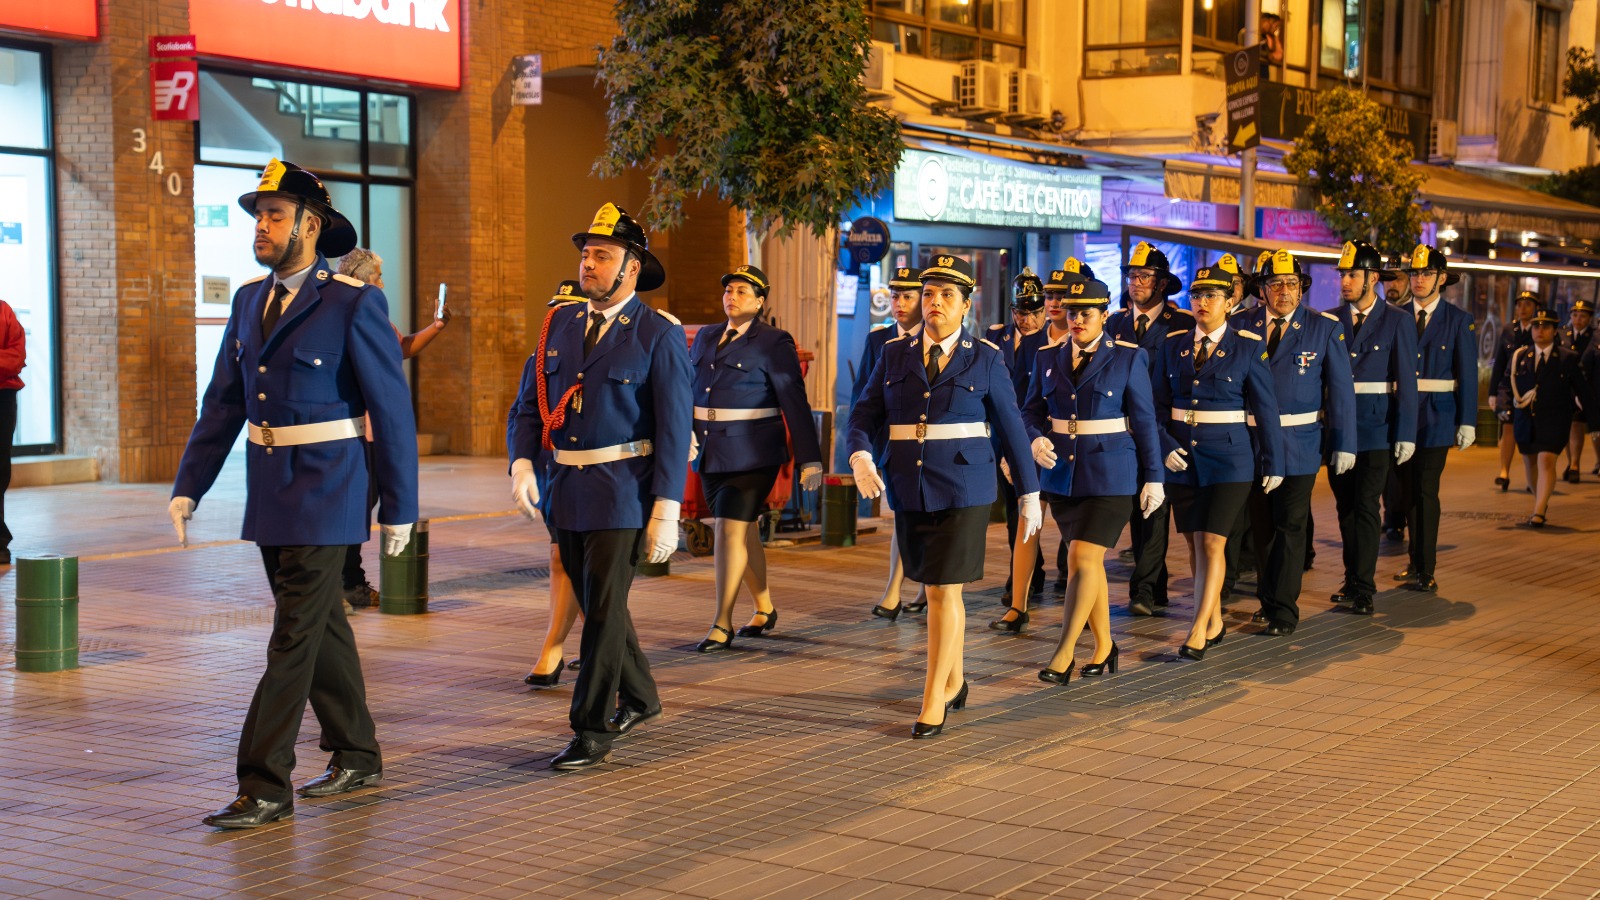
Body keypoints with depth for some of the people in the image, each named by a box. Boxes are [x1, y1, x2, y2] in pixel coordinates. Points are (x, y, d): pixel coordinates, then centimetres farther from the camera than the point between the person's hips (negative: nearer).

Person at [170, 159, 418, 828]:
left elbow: (392, 410, -10)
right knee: (321, 624, 16)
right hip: (269, 490, 7)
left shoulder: (354, 303, -12)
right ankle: (356, 757, 29)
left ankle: (265, 785, -2)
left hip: (325, 492, -7)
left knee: (295, 635, -7)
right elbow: (223, 402, 12)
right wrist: (188, 488, 7)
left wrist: (399, 508, -10)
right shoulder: (249, 300, 9)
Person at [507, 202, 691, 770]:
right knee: (595, 604, 17)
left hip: (623, 493, -6)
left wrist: (666, 510, -15)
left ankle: (591, 732, 5)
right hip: (566, 489, 6)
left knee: (604, 609, -5)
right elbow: (530, 404, 10)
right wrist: (522, 463, -7)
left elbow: (675, 426, -10)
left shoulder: (660, 335, -7)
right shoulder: (560, 325, 9)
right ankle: (640, 698, 37)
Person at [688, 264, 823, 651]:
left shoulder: (774, 343, -6)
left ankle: (722, 626, -4)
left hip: (751, 454, -6)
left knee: (731, 531, -10)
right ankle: (765, 609, 29)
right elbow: (686, 389, 13)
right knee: (744, 531, 15)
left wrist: (809, 460, -11)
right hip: (711, 453, 6)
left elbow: (794, 402, -9)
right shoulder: (706, 337, 12)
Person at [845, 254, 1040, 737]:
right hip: (910, 491, 3)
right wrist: (859, 456, -18)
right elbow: (865, 415, 3)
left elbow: (1011, 428, 3)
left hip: (963, 489, -3)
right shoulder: (895, 354, 6)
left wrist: (1029, 494, 4)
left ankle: (933, 702, 1)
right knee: (939, 588, 15)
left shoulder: (985, 359, -1)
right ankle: (953, 681, 32)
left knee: (944, 590, -6)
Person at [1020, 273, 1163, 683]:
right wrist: (1037, 440, -13)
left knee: (1083, 560, -11)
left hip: (1109, 476, -5)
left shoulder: (1128, 358, -3)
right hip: (1062, 476, 5)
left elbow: (1145, 421, -2)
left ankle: (1064, 654, -8)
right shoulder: (1048, 357, 7)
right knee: (1088, 562, 12)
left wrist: (1153, 478, -3)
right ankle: (1104, 647, 24)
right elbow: (1032, 411, 10)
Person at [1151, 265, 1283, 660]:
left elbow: (1266, 408, -2)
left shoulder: (1248, 346, -4)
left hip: (1228, 457, -4)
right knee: (1194, 543, 9)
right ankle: (1215, 622, 23)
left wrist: (1273, 463, -1)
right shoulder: (1173, 344, 5)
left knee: (1213, 543, -9)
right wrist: (1165, 446, -6)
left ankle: (1198, 633, -8)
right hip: (1182, 459, 4)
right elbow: (1158, 403, 8)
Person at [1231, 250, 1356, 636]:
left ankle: (1284, 611, 0)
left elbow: (1341, 388, -3)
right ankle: (1269, 599, 27)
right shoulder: (1241, 325, 3)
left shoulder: (1325, 328, -2)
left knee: (1290, 527, -4)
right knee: (1262, 527, 12)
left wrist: (1344, 444, -7)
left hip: (1299, 444, -3)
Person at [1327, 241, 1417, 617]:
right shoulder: (1332, 320, 7)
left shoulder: (1396, 321, -3)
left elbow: (1406, 382, -4)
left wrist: (1406, 435, -9)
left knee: (1365, 507, -7)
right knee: (1345, 506, 10)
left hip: (1375, 430, -4)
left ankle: (1363, 589, -3)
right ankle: (1352, 578, 20)